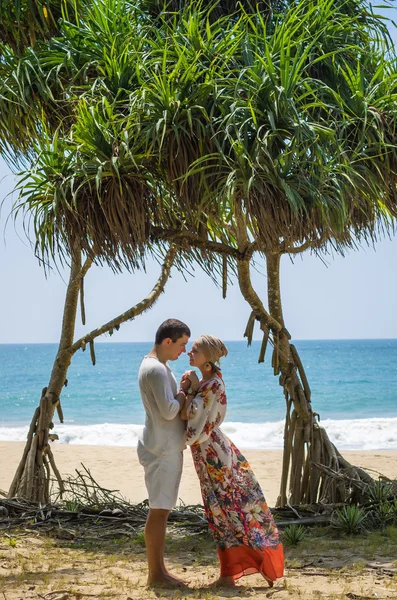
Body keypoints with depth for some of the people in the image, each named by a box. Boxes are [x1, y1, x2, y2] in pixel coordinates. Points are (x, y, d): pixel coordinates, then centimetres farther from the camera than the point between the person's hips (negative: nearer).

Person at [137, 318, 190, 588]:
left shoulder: (158, 366, 15)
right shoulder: (156, 369, -19)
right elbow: (169, 411, -24)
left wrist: (183, 393, 0)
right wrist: (183, 395, -6)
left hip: (167, 447, 10)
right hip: (162, 449, -10)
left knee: (162, 509, 13)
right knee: (159, 510, -5)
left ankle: (159, 569, 19)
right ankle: (155, 573, 1)